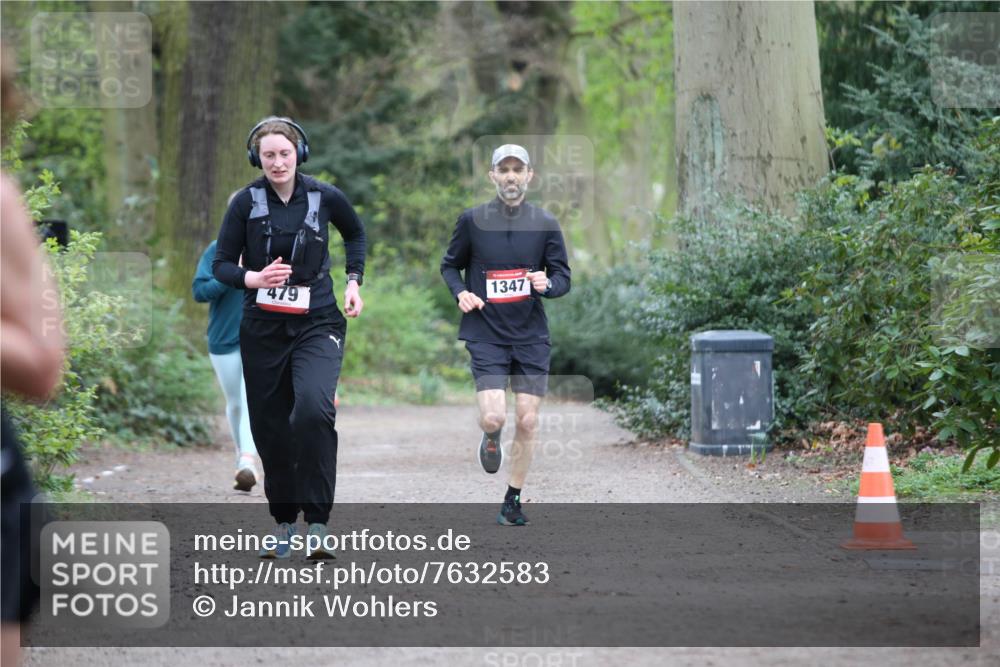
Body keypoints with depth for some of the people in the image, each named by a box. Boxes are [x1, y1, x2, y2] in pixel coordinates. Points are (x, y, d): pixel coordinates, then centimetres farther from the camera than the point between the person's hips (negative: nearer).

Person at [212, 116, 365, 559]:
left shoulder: (324, 197, -2)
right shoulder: (246, 202, -3)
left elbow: (355, 233, 20)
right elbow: (221, 264, -1)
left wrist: (354, 282, 10)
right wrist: (254, 279, -20)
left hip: (316, 324, -2)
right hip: (263, 328, 2)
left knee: (313, 410, -25)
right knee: (270, 427, 7)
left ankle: (317, 523, -21)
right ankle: (283, 523, 26)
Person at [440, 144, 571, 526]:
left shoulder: (545, 224, 2)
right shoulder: (472, 220, 0)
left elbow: (563, 278, 7)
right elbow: (450, 265, 13)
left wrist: (547, 284, -17)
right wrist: (460, 293, -7)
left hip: (531, 336, 2)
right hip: (486, 335, -1)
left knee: (528, 421, 0)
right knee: (493, 418, -16)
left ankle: (512, 500, 16)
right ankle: (490, 438, 23)